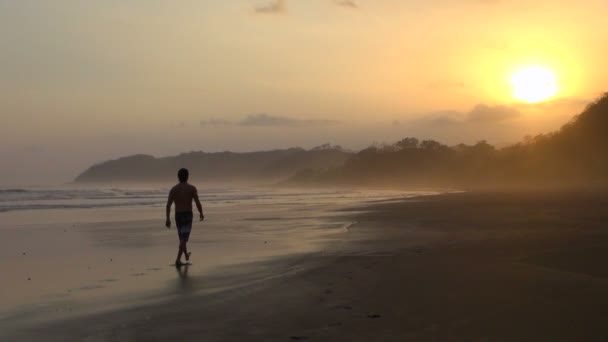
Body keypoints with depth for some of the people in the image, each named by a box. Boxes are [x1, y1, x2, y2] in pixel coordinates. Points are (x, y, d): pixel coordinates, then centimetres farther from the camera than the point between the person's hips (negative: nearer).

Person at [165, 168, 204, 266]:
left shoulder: (173, 189, 1)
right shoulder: (192, 188, -7)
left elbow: (168, 204, -7)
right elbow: (198, 203, -12)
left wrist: (168, 219, -7)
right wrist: (201, 214, 6)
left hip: (178, 216, 4)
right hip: (188, 216, -4)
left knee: (183, 237, 23)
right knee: (183, 239, -6)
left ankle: (186, 255, 41)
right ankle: (178, 260, -20)